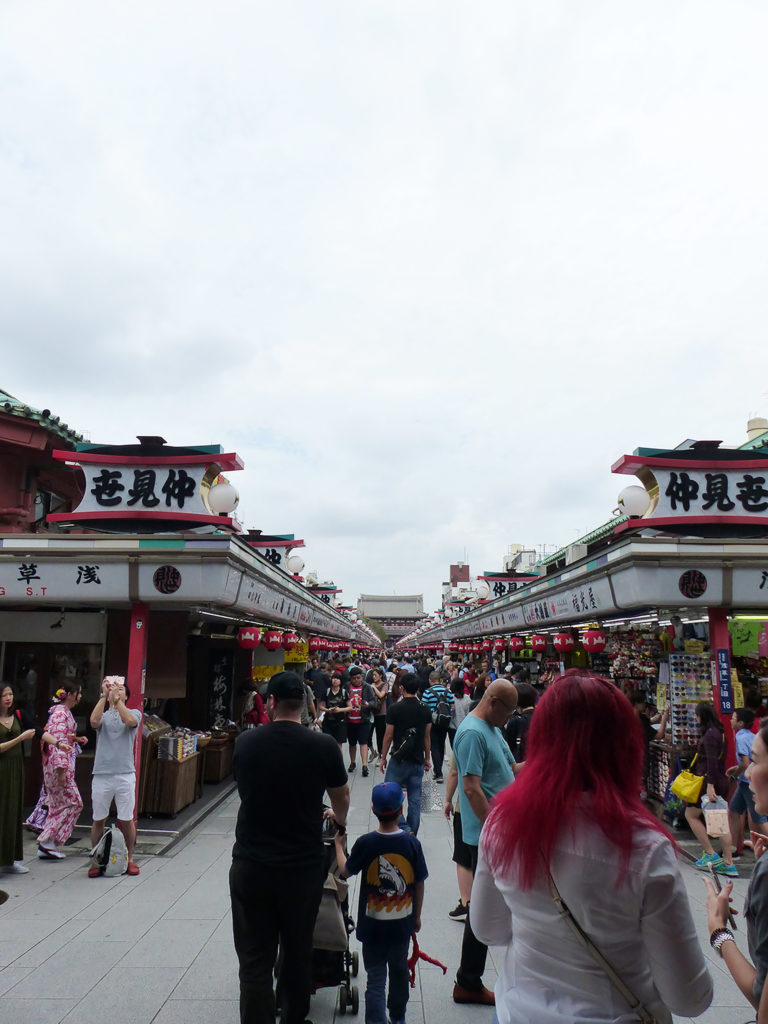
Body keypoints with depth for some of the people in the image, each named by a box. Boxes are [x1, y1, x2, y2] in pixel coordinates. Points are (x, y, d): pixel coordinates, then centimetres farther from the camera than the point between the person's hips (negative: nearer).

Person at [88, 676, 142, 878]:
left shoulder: (134, 713, 9)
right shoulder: (103, 714, 10)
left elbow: (130, 721, -15)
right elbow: (94, 721, -14)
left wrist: (116, 699, -17)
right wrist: (104, 695, -16)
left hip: (125, 774, -1)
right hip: (101, 774, 1)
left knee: (126, 820, 5)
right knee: (98, 820, 7)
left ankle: (129, 859, 20)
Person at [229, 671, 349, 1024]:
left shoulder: (244, 742, -7)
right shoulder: (324, 746, -12)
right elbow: (341, 799, 7)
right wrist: (339, 820, 30)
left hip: (249, 867, 0)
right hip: (304, 867, 0)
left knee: (255, 960, 9)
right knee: (298, 953, 20)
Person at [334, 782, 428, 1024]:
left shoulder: (365, 843, -17)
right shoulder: (411, 842, -13)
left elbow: (345, 871, -2)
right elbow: (419, 884, -3)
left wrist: (338, 845, 15)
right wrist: (417, 916, 12)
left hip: (373, 925, -3)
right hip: (402, 922, 3)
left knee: (376, 979, 7)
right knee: (400, 970, 24)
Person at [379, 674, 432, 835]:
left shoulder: (395, 709, -10)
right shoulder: (425, 710, 1)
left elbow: (388, 736, -6)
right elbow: (427, 736, 7)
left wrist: (383, 758, 5)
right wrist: (427, 758, 18)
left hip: (399, 760, -3)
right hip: (418, 761, 4)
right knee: (415, 799, 9)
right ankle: (412, 836, 14)